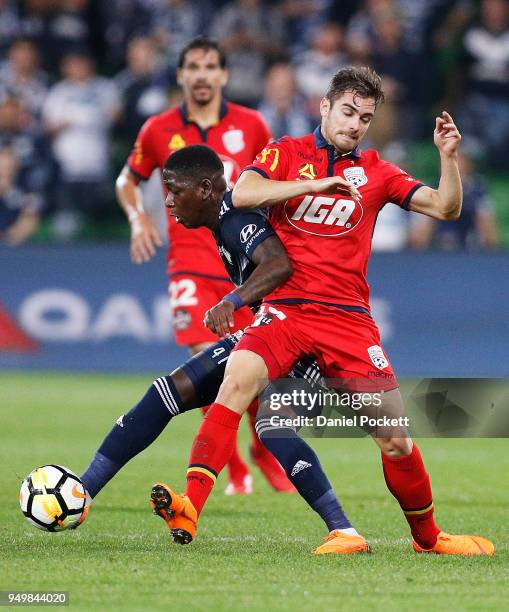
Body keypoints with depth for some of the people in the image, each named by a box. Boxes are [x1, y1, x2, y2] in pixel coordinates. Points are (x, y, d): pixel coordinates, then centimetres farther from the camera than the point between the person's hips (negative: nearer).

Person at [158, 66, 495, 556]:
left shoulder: (374, 171, 12)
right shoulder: (286, 153, 7)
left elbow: (445, 208, 9)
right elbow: (241, 194, -10)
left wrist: (448, 156, -7)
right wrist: (316, 183, -15)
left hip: (348, 319, 2)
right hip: (285, 309, -2)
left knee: (395, 440, 0)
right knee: (238, 377, -31)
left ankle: (428, 538, 24)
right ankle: (189, 510, -37)